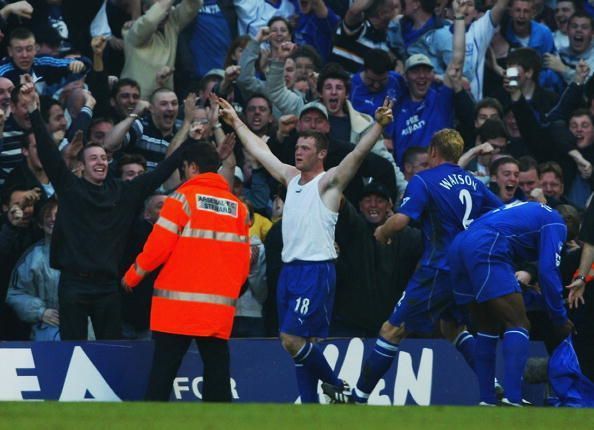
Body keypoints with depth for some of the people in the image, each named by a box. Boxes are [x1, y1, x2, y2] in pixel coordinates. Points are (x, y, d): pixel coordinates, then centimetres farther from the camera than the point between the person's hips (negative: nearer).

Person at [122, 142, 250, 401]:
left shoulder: (184, 197, -4)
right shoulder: (238, 207, 9)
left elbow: (158, 246, -8)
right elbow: (243, 260, 11)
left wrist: (132, 276, 6)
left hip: (178, 305, -4)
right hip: (220, 308, 4)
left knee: (163, 370, -1)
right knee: (217, 371, 6)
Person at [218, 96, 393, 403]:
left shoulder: (329, 182, -6)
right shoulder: (291, 177, 15)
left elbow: (358, 154, -20)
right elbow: (260, 151, 26)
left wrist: (378, 126, -34)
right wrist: (236, 122, 32)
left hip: (316, 271, -8)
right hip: (290, 270, 8)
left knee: (292, 339, -14)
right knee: (300, 343, 6)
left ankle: (339, 388, 0)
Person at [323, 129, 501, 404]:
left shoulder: (424, 181, -8)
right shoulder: (473, 182, 10)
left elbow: (400, 220, -18)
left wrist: (382, 232, 2)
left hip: (438, 271, -7)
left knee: (392, 331, 1)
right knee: (453, 327, 26)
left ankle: (359, 397, 6)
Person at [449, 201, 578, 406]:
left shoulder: (529, 210, 35)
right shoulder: (555, 223, 10)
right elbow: (548, 272, 0)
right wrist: (560, 319, 5)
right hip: (486, 251, -9)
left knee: (488, 327, 17)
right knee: (518, 325, -8)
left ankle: (487, 399, 13)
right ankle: (512, 398, -22)